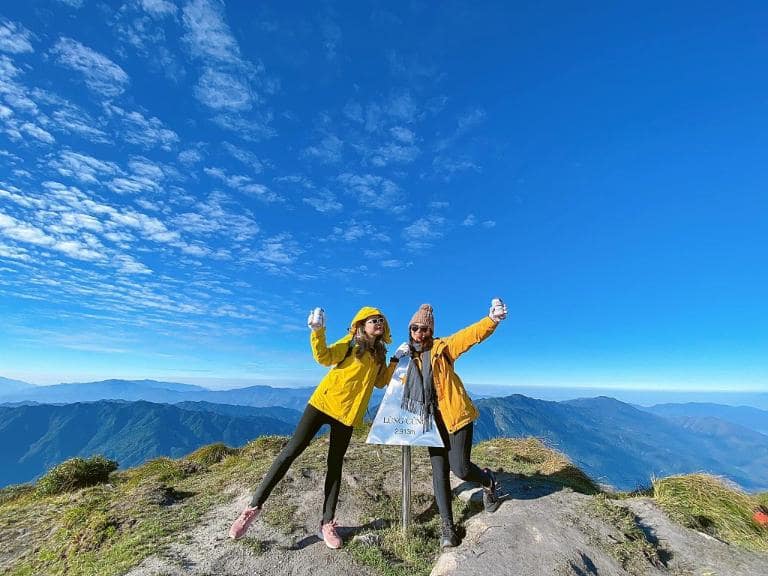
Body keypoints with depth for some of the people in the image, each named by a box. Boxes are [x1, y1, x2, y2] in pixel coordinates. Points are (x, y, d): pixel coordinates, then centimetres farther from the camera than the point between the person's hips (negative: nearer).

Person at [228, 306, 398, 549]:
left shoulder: (379, 354, 11)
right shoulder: (351, 343, -4)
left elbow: (381, 383, 15)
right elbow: (324, 357, -16)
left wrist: (395, 361, 5)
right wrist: (318, 331, -31)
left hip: (348, 413, 4)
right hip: (324, 402, -3)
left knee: (335, 466, 9)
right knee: (291, 451, -3)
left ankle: (327, 524, 22)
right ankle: (255, 506, 11)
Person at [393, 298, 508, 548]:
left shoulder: (442, 347, -8)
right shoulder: (410, 357, 9)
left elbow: (471, 335, -22)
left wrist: (492, 320, -40)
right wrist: (395, 358, 0)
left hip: (456, 415, -4)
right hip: (434, 421, 5)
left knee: (460, 468, -4)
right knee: (439, 472, 5)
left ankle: (489, 481, 30)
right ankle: (447, 525, 23)